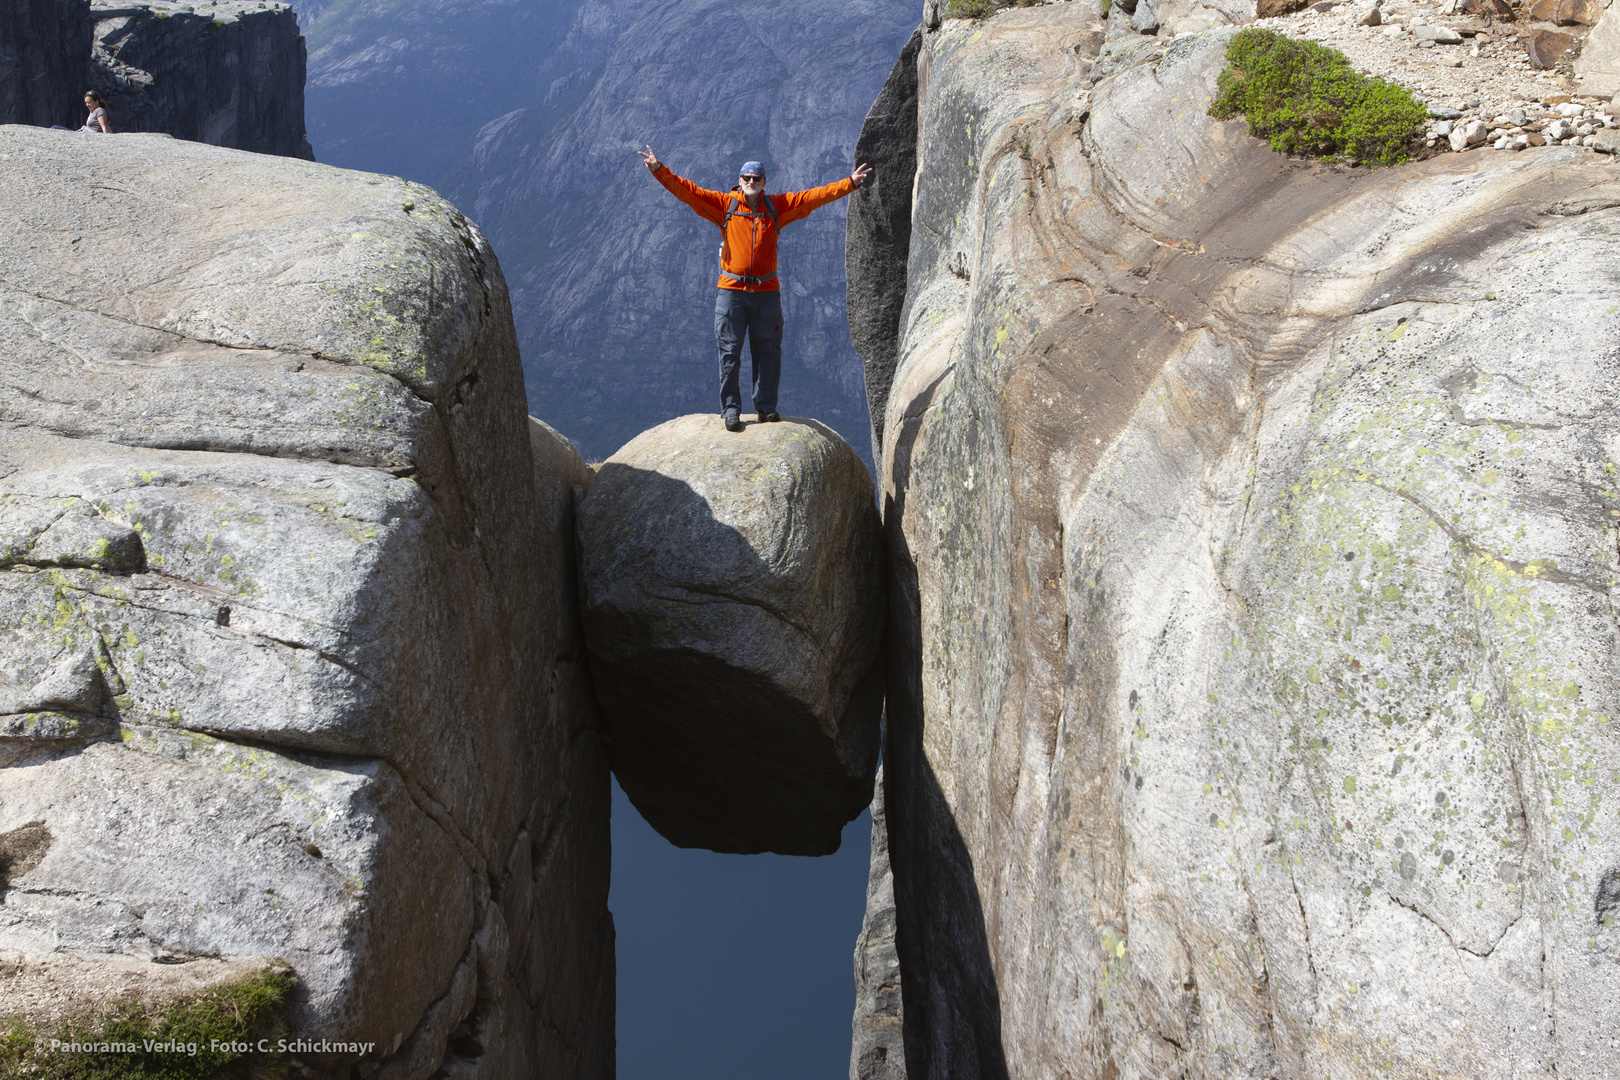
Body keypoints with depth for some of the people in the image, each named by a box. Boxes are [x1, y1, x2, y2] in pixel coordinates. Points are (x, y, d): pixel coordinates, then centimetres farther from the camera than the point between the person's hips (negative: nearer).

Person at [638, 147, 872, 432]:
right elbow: (686, 190, -3)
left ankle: (766, 406, 18)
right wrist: (659, 170, -14)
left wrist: (850, 183, 1)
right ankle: (731, 409, 7)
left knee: (768, 352, 7)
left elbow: (815, 196, 5)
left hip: (767, 291, 2)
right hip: (732, 290, -2)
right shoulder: (724, 204, 1)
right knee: (730, 352, 0)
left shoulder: (778, 206, 6)